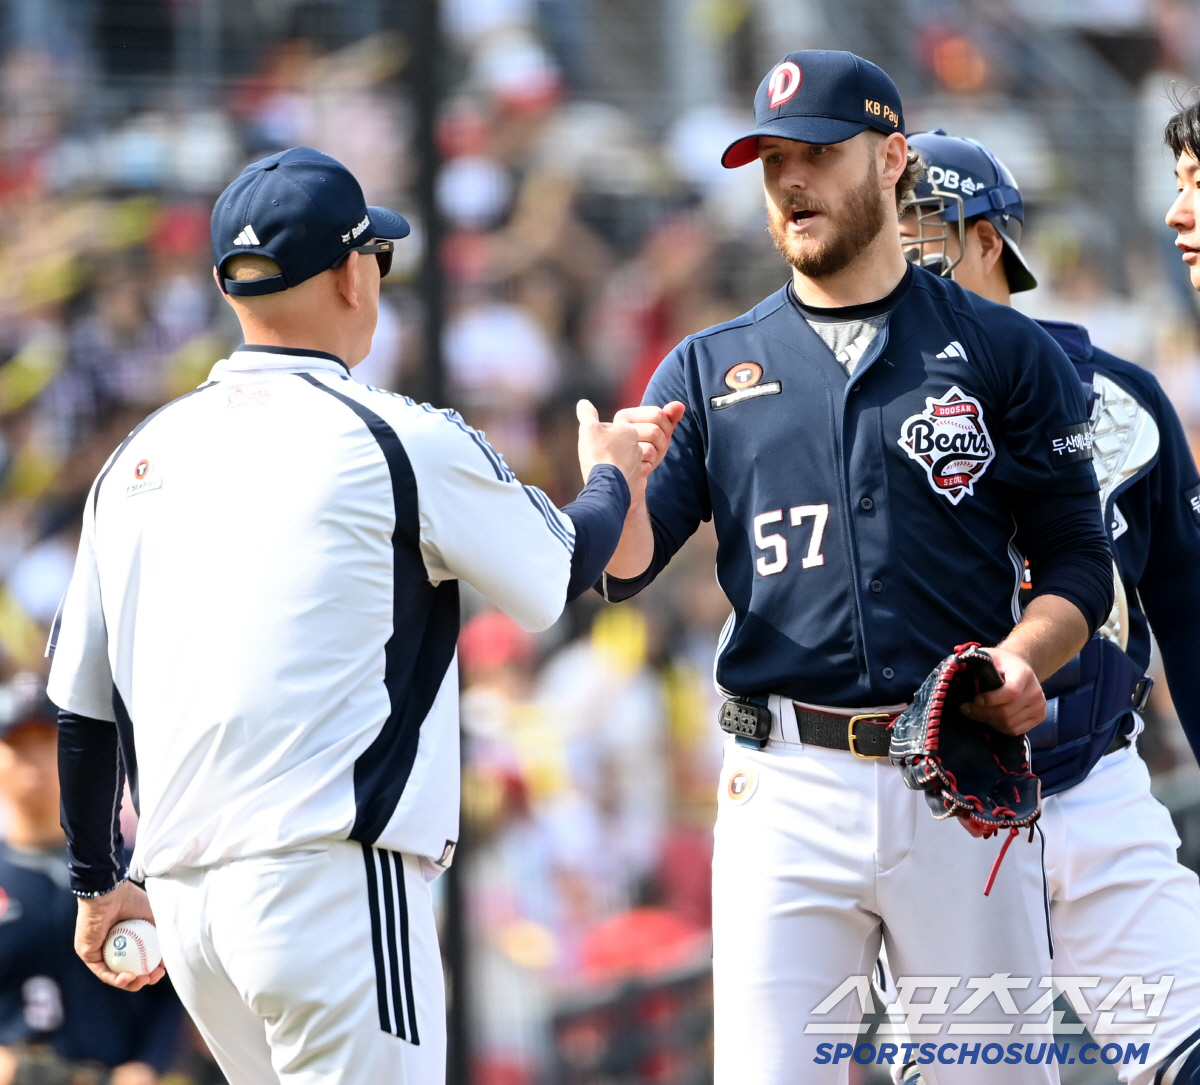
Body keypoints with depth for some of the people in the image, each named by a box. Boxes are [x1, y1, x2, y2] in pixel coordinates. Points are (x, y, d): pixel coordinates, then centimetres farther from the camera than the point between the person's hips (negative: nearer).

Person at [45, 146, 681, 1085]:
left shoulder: (141, 454, 13)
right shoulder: (398, 441, -5)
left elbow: (80, 699, 17)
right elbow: (559, 573, 11)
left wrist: (100, 881, 29)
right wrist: (612, 475, 32)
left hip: (182, 893, 7)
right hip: (329, 879, -7)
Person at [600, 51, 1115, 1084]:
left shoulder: (1001, 350, 8)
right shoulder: (710, 369, 14)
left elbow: (1078, 564, 6)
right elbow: (627, 567, 6)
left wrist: (1023, 658, -14)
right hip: (786, 791, 1)